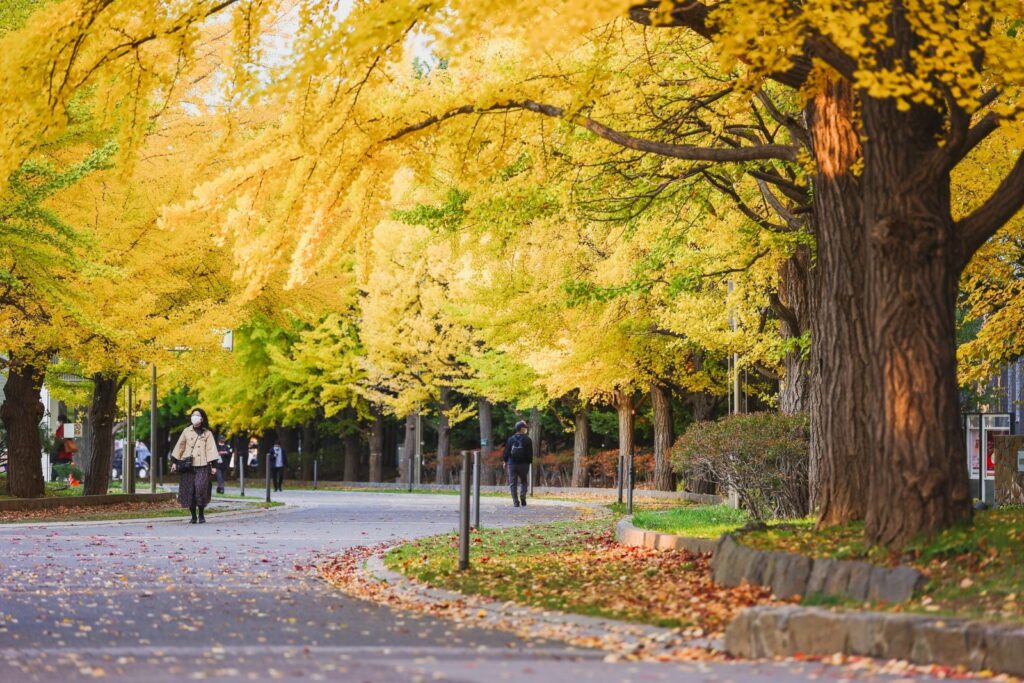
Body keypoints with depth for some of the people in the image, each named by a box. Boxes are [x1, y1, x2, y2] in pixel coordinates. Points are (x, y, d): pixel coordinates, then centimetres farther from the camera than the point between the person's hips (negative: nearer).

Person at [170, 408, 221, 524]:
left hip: (202, 466, -2)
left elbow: (211, 449, 1)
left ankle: (201, 515, 1)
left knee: (201, 489, -14)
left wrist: (214, 465, -8)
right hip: (188, 466, 2)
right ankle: (193, 516, 8)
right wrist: (174, 461, 6)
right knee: (189, 490, -2)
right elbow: (180, 446, 12)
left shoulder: (207, 433, 7)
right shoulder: (186, 431, 12)